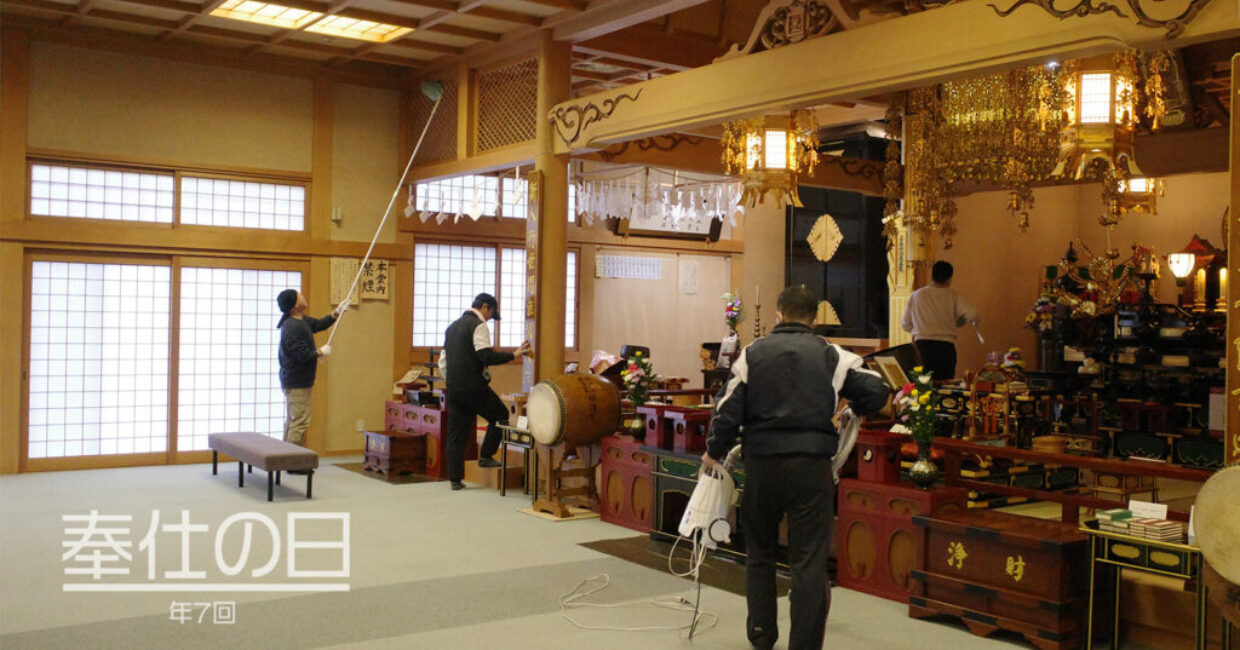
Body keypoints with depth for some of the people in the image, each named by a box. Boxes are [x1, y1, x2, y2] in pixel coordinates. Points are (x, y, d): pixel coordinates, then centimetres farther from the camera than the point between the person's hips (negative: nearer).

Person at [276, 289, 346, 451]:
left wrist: (336, 313, 16)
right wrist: (321, 352, -8)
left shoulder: (302, 321, 8)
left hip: (294, 381, 11)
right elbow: (304, 355, -25)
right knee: (300, 422, -9)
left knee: (292, 421, 17)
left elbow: (319, 324, 25)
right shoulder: (292, 327, -22)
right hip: (297, 382, -11)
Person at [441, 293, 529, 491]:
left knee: (456, 433, 9)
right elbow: (486, 356, -20)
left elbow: (443, 360, 23)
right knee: (501, 415, 12)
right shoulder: (478, 325, -8)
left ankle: (455, 479, 9)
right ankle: (485, 456, 8)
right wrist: (513, 355, -13)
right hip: (473, 386, -8)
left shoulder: (453, 326, 19)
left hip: (453, 387, 8)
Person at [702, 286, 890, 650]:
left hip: (761, 463, 2)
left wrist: (714, 452, 14)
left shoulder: (753, 353, 5)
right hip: (811, 464, -1)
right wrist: (855, 409, 22)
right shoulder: (832, 356, 4)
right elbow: (877, 391, 1)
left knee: (759, 554, 19)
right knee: (809, 561, 2)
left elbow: (728, 409, 0)